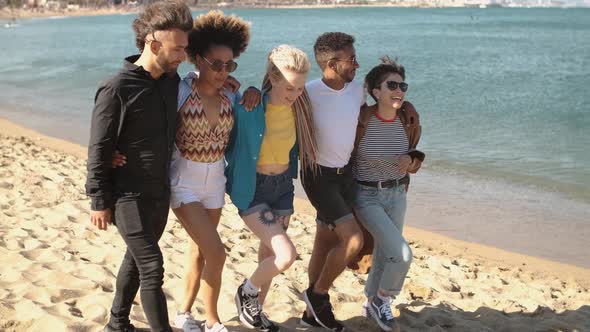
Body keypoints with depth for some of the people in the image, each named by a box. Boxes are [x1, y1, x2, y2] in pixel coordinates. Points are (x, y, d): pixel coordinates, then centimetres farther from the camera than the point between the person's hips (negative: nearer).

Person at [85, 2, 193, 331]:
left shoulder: (172, 81, 1)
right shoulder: (117, 90, -19)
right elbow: (99, 151, -14)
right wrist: (100, 202, -12)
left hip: (161, 193, 7)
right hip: (129, 197, -7)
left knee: (136, 259, 19)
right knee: (153, 268, -7)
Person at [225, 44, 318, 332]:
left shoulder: (298, 109, -6)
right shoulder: (248, 108, -22)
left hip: (283, 187, 5)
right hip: (251, 190, -5)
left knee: (269, 254, 15)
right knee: (286, 255, -16)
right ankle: (247, 291, 13)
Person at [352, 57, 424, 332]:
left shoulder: (409, 123, -7)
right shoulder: (360, 120, -21)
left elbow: (413, 165, 6)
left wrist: (410, 159, -16)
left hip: (396, 195, 5)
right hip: (366, 197, -5)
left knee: (385, 255, 16)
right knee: (402, 255, -16)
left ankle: (372, 303, 42)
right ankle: (382, 302, 12)